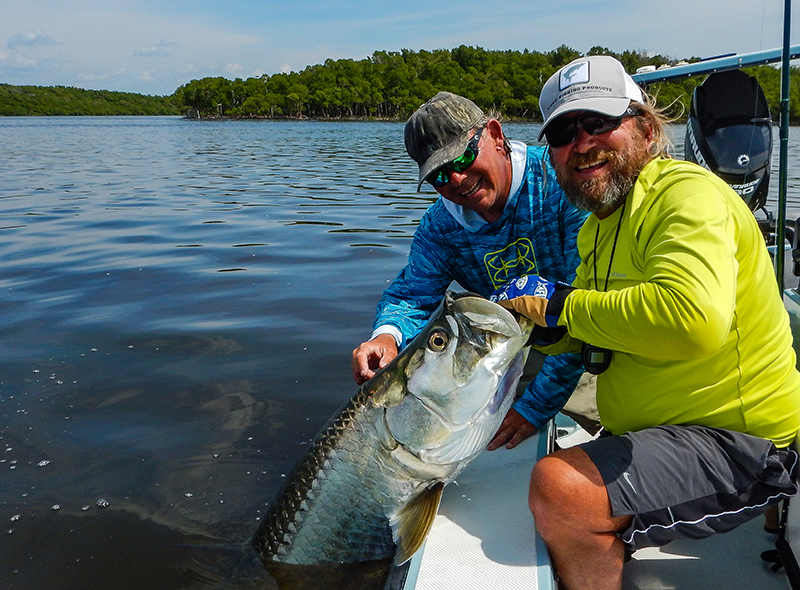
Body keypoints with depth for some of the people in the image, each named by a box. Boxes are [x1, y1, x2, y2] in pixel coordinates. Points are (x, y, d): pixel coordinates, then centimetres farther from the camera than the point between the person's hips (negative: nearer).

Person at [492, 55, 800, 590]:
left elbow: (693, 318, -38)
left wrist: (563, 306, -25)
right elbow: (595, 338, 15)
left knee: (558, 489, -26)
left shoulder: (687, 192, -18)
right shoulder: (600, 224, 13)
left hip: (741, 445, -10)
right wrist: (538, 323, -7)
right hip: (650, 431, 10)